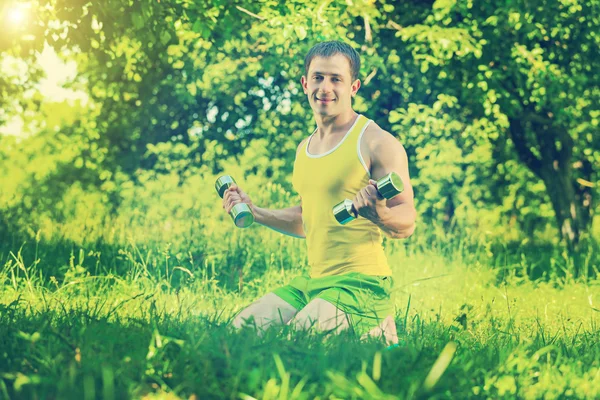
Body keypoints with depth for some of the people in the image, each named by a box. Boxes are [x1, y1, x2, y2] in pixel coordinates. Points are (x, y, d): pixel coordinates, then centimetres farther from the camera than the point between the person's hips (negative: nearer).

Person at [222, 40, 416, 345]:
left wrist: (379, 214, -34)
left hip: (360, 283, -8)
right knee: (241, 327, 1)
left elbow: (407, 223, -13)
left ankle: (374, 330, 2)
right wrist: (253, 211, 19)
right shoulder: (305, 149, 16)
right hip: (313, 281, 8)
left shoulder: (377, 143, -8)